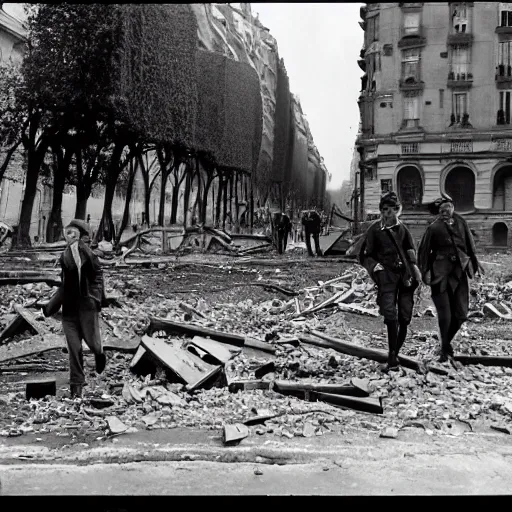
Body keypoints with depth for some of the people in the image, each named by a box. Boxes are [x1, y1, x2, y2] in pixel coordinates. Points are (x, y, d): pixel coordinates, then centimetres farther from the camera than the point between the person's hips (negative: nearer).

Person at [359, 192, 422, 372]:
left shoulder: (401, 227, 8)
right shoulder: (375, 229, -2)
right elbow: (365, 256, 3)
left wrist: (414, 266, 13)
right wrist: (376, 267, -13)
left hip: (405, 274, 4)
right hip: (387, 276, -4)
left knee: (405, 316, 4)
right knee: (391, 316, -16)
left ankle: (395, 354, 18)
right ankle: (392, 359, -10)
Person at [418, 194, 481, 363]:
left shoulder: (461, 222, 8)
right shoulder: (434, 228, -4)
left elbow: (470, 244, 16)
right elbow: (423, 251, -2)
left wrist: (475, 262, 12)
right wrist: (425, 271, -7)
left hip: (459, 273, 4)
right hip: (441, 274, -4)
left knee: (461, 314, 5)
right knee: (445, 315, -4)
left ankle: (447, 343, 29)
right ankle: (445, 349, 15)